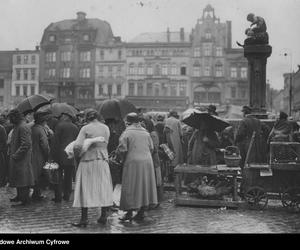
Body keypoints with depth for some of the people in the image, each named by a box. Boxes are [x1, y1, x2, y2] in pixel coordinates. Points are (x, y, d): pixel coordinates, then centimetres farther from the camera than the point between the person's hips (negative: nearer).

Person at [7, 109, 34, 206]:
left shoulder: (23, 127, -18)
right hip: (16, 157, 10)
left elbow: (26, 145, -24)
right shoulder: (17, 126, 14)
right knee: (17, 177, 18)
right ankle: (19, 196, 30)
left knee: (22, 178, -5)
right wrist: (11, 153, 14)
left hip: (22, 159, -10)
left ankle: (25, 200, 1)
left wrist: (16, 155, -21)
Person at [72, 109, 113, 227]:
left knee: (85, 188, 2)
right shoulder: (106, 128, 5)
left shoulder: (85, 128, -8)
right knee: (103, 187, 11)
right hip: (102, 160, 4)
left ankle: (84, 218, 3)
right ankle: (104, 215, 13)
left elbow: (78, 145, -15)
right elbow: (105, 144, 6)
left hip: (88, 160, -3)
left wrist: (78, 154, 2)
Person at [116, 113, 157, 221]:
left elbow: (122, 150, -11)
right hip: (147, 162, 5)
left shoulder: (126, 133, -7)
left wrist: (122, 158, 9)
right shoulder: (145, 132, 8)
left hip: (133, 162, -5)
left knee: (131, 187, 2)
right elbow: (151, 148, 8)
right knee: (144, 185, 10)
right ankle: (141, 212, 13)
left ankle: (129, 212, 2)